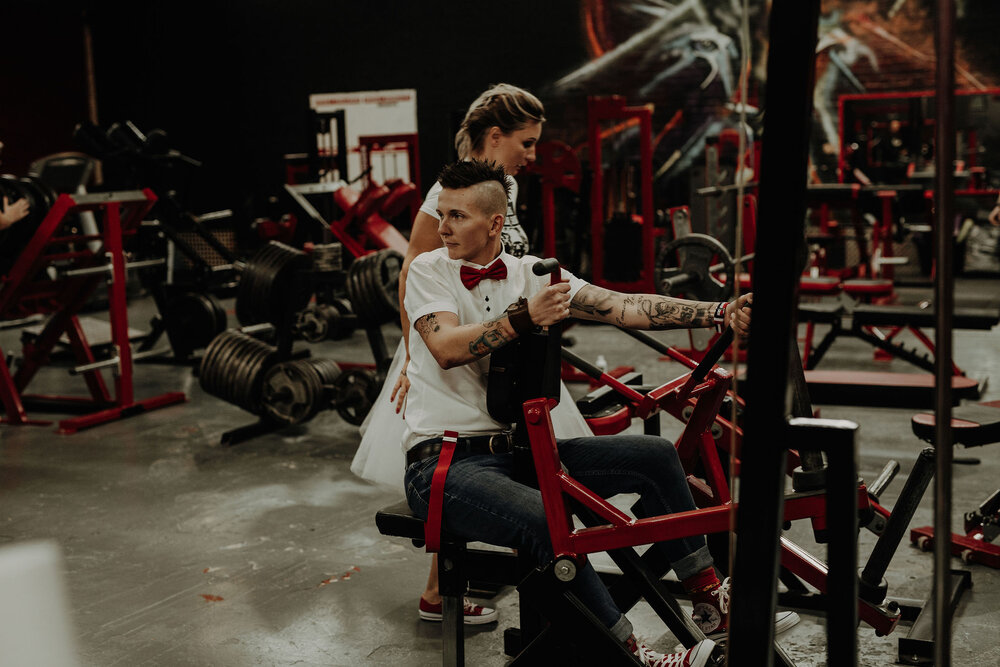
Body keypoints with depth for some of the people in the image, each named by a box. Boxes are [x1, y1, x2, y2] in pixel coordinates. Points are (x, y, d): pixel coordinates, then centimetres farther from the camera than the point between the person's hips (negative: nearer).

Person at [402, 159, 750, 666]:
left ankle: (710, 600, 8)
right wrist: (525, 316, -34)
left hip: (516, 449, 5)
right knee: (547, 520, -33)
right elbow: (446, 348, -20)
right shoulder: (428, 269, -2)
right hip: (445, 461, -5)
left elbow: (626, 308, -2)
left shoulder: (531, 273, 7)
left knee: (655, 455, -5)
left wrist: (722, 313, -11)